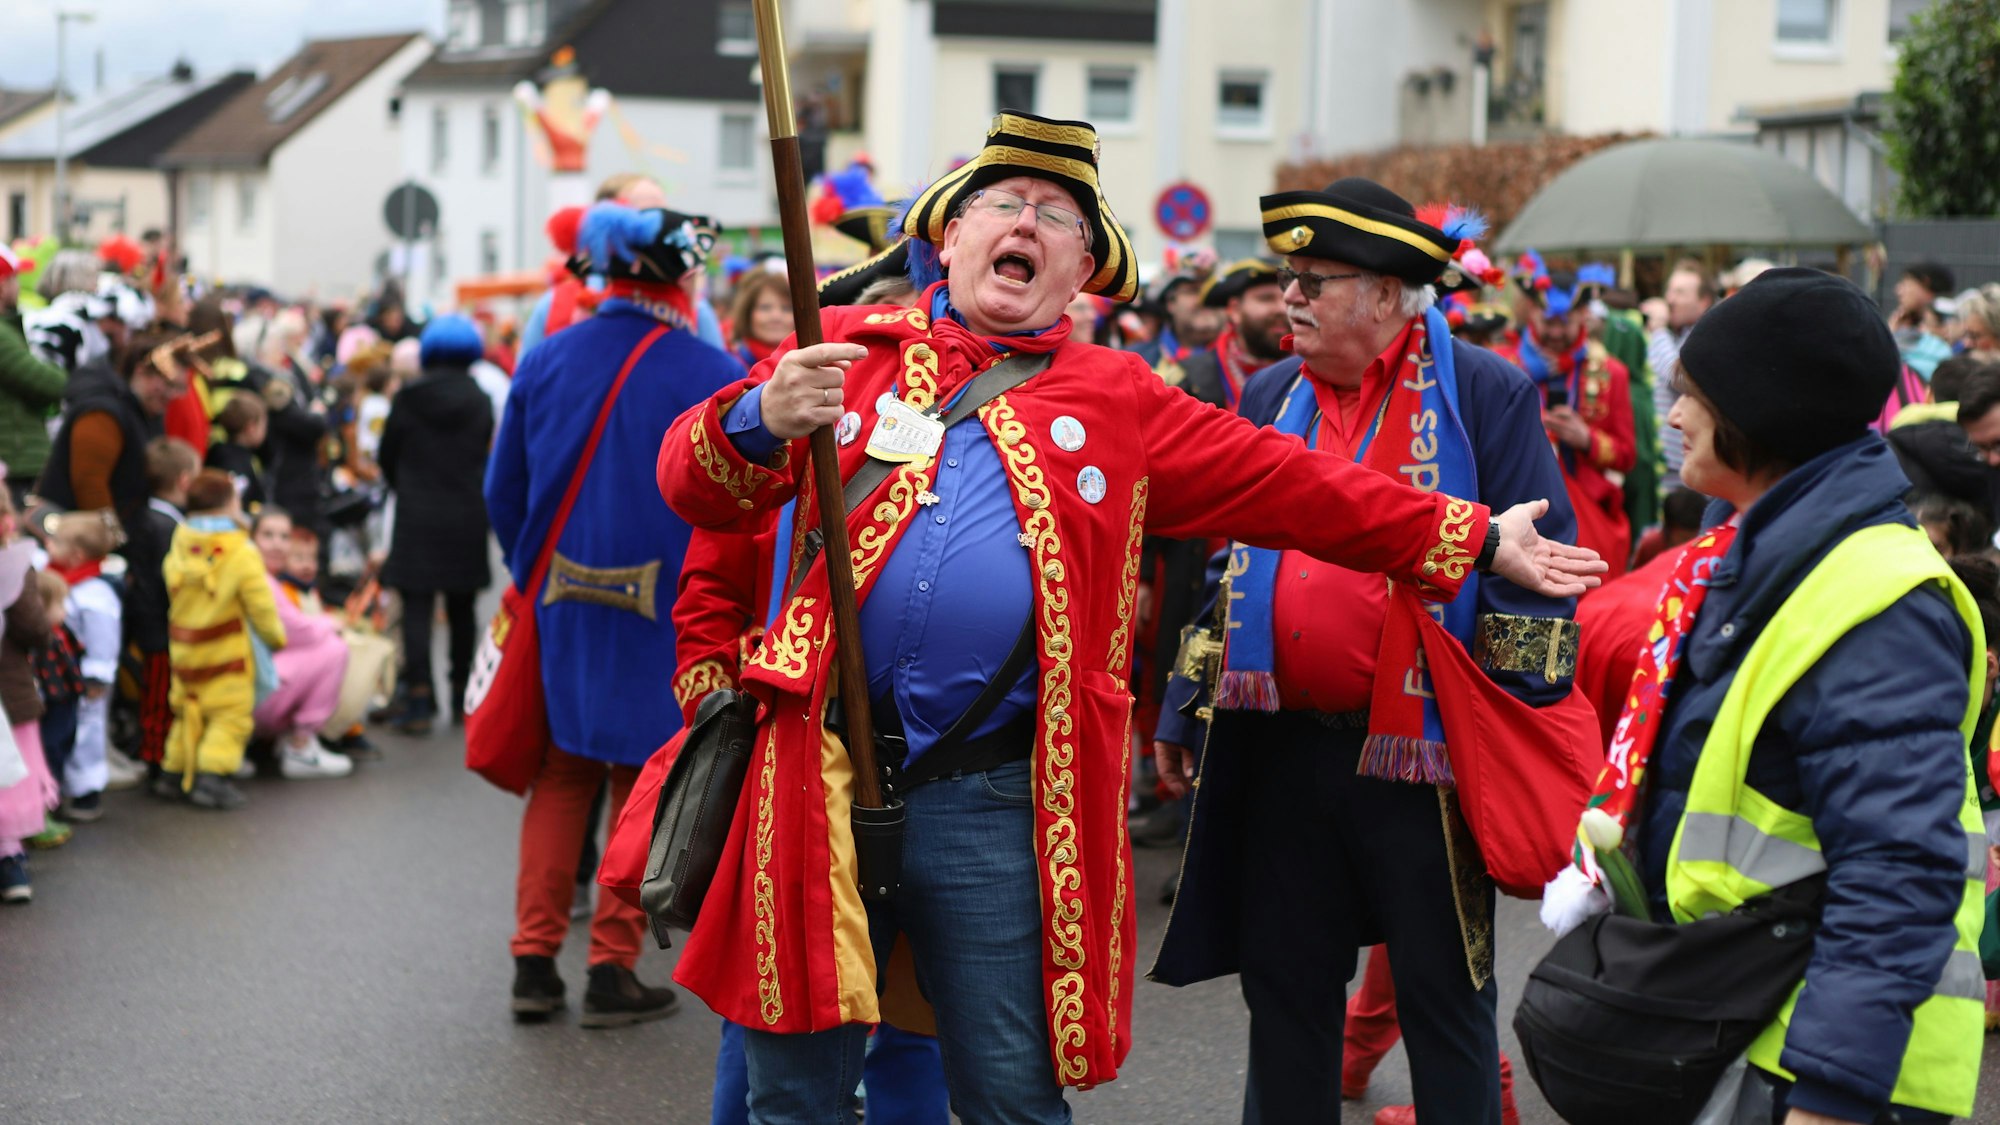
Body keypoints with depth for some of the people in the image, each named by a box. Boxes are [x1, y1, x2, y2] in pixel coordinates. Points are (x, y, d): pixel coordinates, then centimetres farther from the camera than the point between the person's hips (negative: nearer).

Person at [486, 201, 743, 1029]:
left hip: (561, 610, 4)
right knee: (643, 784, 7)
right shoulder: (713, 376, -11)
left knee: (560, 778, 14)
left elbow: (503, 489, 8)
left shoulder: (545, 362, 1)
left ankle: (535, 960, 13)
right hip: (668, 617, -3)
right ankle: (612, 969, 8)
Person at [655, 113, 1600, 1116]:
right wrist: (761, 422, -20)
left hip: (999, 803, 0)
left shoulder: (1118, 398, 11)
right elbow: (698, 488, 2)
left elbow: (1291, 488, 10)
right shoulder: (848, 348, 9)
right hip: (822, 772, 0)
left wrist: (1475, 540, 7)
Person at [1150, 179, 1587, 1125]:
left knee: (1445, 999, 7)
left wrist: (1518, 750, -10)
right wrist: (1182, 710, 16)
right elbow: (1227, 559, 19)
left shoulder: (1486, 395, -5)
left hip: (1421, 761, -5)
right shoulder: (1271, 397, 11)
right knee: (1284, 993, 14)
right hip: (1283, 753, 5)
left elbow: (1536, 571, -6)